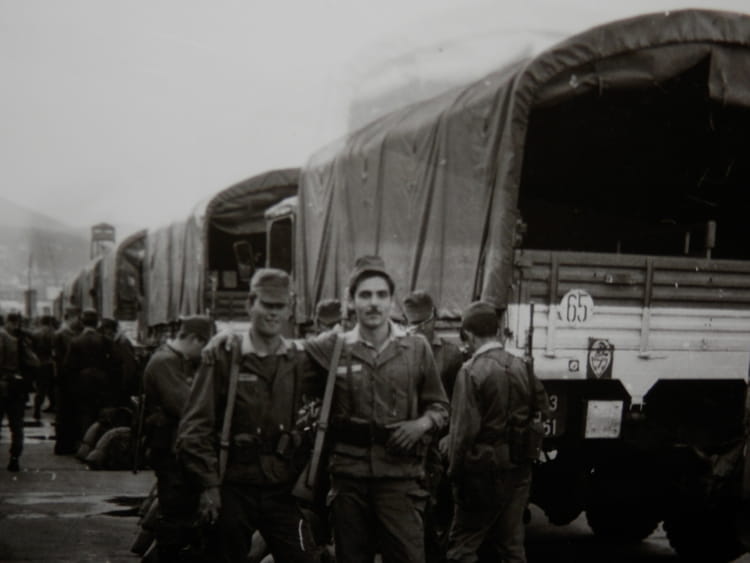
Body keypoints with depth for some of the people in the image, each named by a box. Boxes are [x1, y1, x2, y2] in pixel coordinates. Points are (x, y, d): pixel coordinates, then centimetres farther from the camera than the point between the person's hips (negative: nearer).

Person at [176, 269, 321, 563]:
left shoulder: (302, 362, 5)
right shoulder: (223, 356, -4)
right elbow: (195, 426, -7)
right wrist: (208, 484, -12)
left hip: (284, 491, 2)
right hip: (233, 490, -2)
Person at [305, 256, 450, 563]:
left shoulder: (416, 348, 5)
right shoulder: (331, 348, 1)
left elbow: (439, 406, 12)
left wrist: (423, 424, -7)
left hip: (400, 473, 0)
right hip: (348, 473, 1)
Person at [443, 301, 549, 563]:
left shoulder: (471, 371, -15)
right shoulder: (521, 367, 2)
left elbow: (464, 429, -15)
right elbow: (541, 409, 9)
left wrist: (454, 471, -5)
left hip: (485, 470, -6)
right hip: (519, 469, 6)